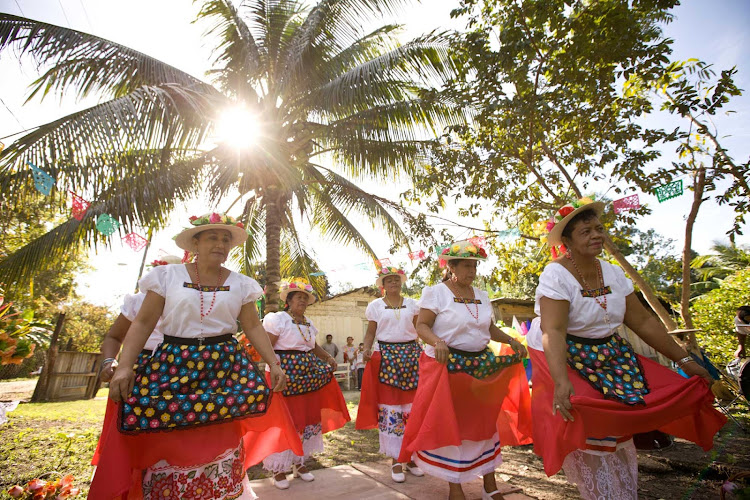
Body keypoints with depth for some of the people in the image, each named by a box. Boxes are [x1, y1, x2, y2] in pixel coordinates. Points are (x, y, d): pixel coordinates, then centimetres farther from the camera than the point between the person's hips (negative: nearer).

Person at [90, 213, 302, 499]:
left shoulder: (241, 284, 6)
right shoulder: (167, 276, 2)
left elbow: (253, 327, 5)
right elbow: (143, 323, 1)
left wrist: (274, 364, -3)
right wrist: (124, 366, -11)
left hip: (225, 366, 1)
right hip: (173, 364, -1)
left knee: (221, 442, 4)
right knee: (168, 442, -3)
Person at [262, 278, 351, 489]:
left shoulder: (308, 323, 13)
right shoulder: (278, 319, -9)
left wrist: (328, 357, 6)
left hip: (307, 377, 7)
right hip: (285, 375, -7)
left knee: (306, 417, 13)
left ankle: (299, 462, 29)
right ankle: (278, 468, 17)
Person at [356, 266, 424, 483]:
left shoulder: (412, 304, 10)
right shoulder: (375, 305, 6)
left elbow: (421, 329, 7)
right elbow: (370, 332, 5)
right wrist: (366, 349, -11)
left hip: (412, 354, 2)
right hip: (385, 356, -1)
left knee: (413, 405, 3)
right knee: (389, 406, 0)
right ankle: (395, 460, 13)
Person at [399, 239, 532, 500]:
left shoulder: (481, 295, 10)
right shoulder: (436, 292, -8)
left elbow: (489, 328, 16)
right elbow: (422, 325, -13)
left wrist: (510, 340, 0)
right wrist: (437, 341, -31)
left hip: (482, 366, 6)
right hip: (447, 366, -6)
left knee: (486, 421, 12)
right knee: (450, 425, 3)